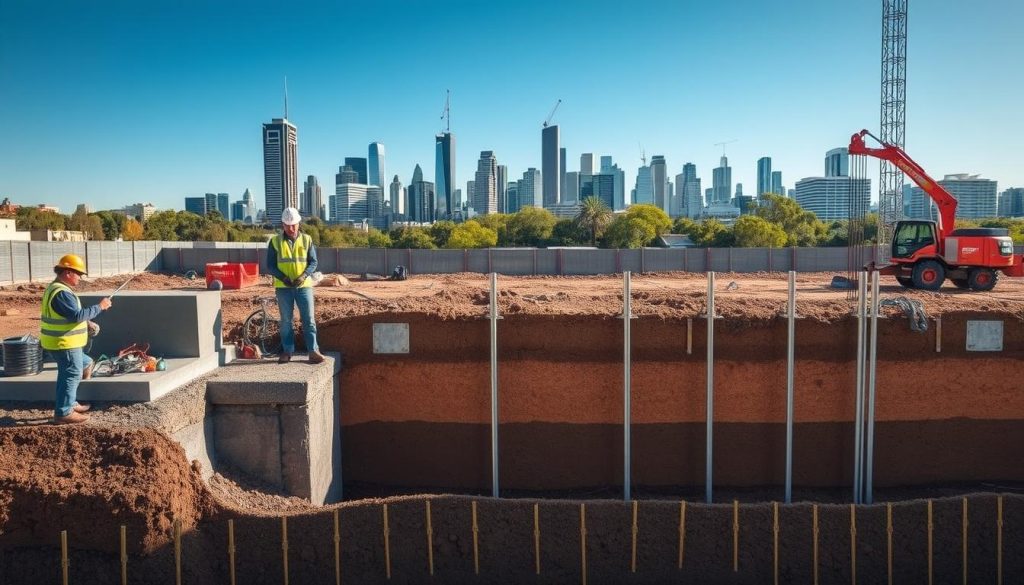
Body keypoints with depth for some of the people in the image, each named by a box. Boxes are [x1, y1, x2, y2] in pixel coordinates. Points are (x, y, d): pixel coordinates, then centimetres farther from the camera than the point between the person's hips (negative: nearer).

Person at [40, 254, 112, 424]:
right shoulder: (62, 293, -22)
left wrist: (86, 322, 15)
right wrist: (99, 307, -19)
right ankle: (64, 413, 2)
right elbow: (77, 315, -28)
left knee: (85, 364, 22)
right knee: (72, 375, -4)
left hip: (62, 342, 11)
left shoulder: (55, 288, 14)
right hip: (64, 343, -11)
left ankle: (70, 404, 30)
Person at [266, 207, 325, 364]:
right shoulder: (275, 241, 1)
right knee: (286, 320, 6)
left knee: (309, 319, -3)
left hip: (304, 286, 0)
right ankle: (287, 351, 14)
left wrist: (304, 276, -15)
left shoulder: (307, 240, 3)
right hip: (283, 287, 0)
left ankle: (313, 351, 0)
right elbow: (270, 265, 1)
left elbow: (313, 262, 2)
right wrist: (282, 277, -16)